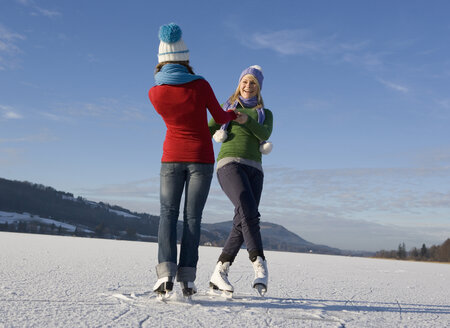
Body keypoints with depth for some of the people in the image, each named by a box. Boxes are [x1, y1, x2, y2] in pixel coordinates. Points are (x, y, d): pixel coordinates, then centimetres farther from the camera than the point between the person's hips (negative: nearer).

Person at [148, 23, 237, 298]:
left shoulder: (154, 93, -5)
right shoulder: (200, 85, -11)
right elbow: (220, 117, 1)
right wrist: (233, 114, 26)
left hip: (172, 158, 1)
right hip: (201, 158, -1)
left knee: (168, 214, 4)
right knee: (193, 216, 2)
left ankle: (166, 273, -14)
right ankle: (187, 278, -3)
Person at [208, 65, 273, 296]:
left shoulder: (265, 114, 22)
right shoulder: (226, 109, 21)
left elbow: (265, 134, -1)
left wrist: (247, 120, -19)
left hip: (253, 170, 3)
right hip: (229, 163, -3)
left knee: (242, 224, -9)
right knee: (249, 212, -27)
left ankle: (219, 274, -2)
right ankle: (259, 266, -31)